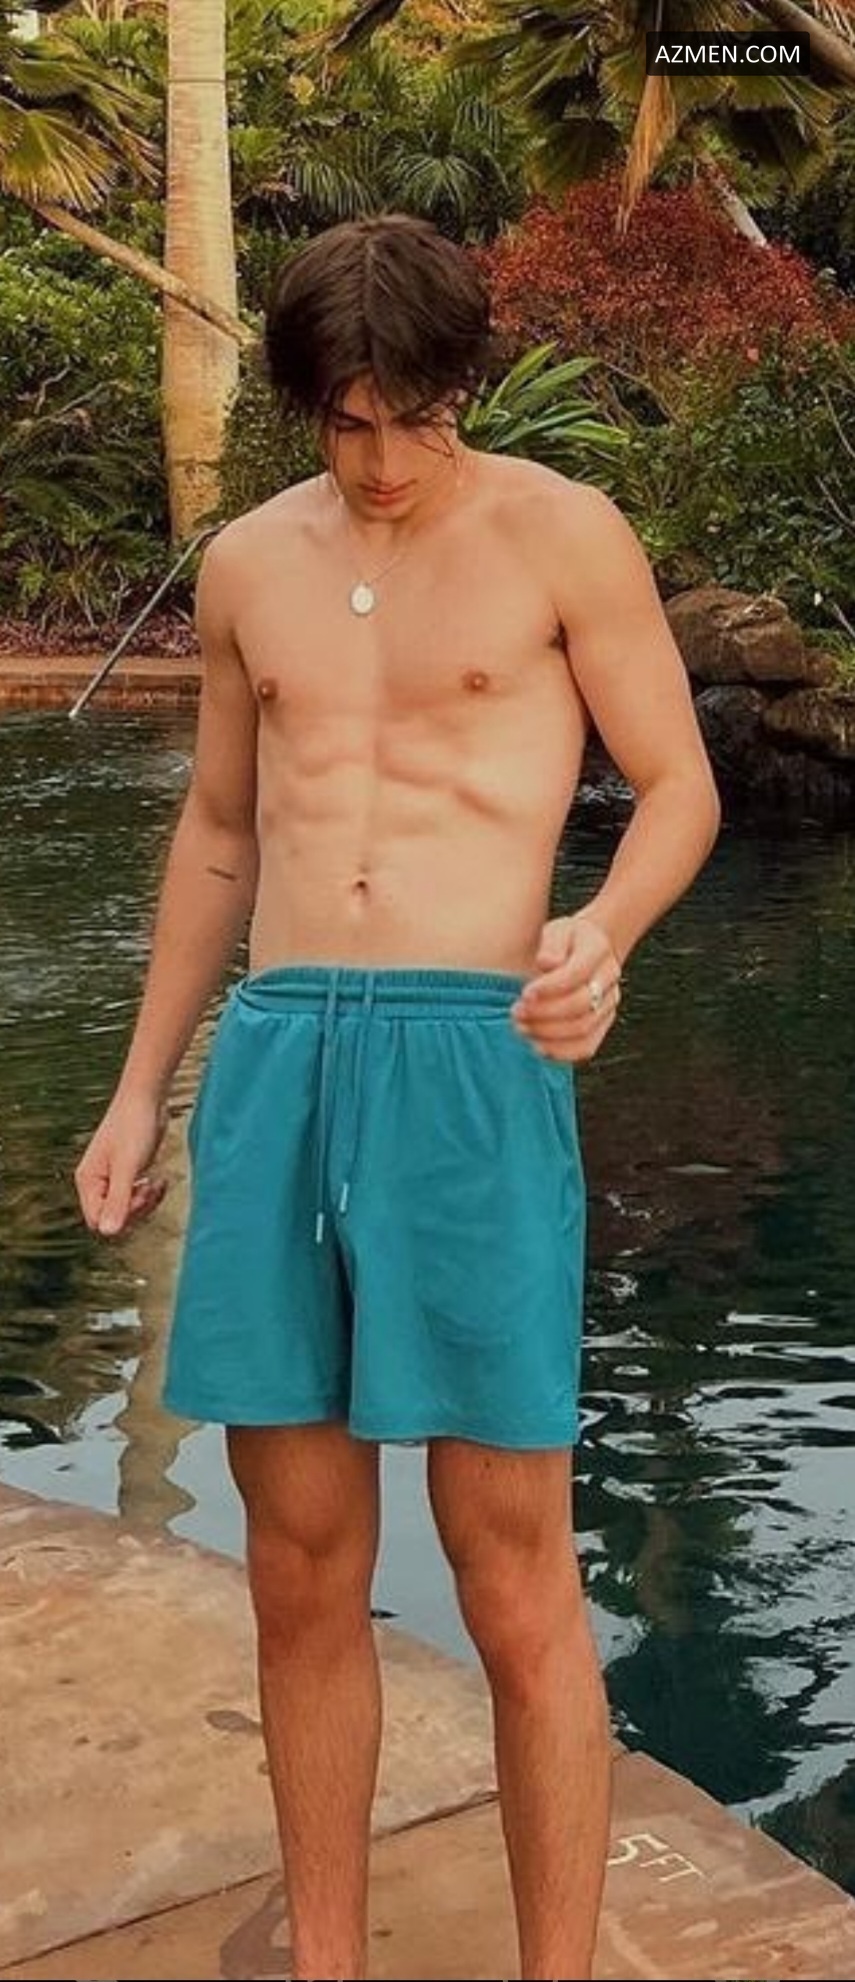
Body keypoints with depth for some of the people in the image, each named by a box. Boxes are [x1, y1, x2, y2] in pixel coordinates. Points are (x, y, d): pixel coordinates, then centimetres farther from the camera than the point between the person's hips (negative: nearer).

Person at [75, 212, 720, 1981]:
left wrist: (605, 935, -18)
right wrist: (140, 1086, 19)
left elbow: (680, 784, 4)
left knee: (515, 1586, -1)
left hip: (473, 1060, -4)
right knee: (301, 1578, 9)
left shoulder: (562, 534, 1)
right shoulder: (249, 563, 14)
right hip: (273, 1058, 4)